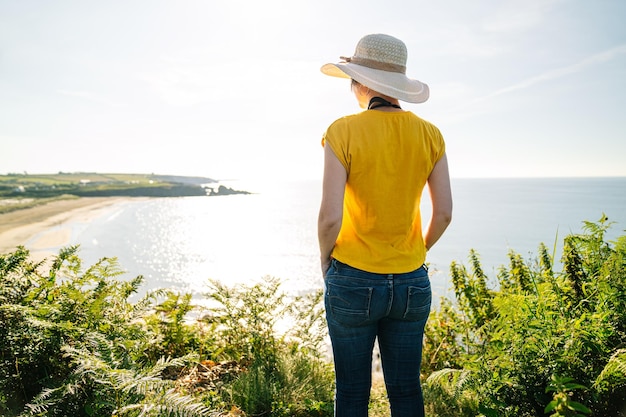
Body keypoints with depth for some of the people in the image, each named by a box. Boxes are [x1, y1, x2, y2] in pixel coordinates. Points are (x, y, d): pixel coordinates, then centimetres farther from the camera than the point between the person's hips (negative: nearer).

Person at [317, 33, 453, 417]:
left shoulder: (343, 132, -12)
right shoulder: (428, 134, -1)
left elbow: (330, 217, -16)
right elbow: (444, 214, 1)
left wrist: (325, 262, 3)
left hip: (353, 281, -3)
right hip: (412, 283, 4)